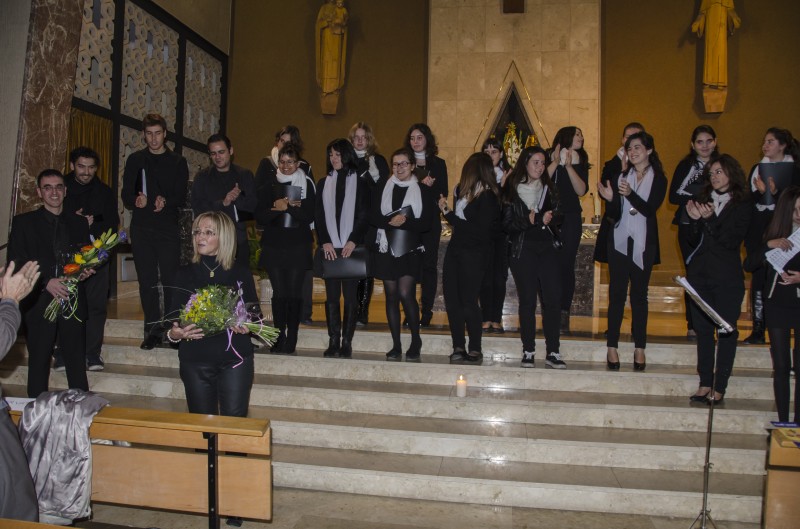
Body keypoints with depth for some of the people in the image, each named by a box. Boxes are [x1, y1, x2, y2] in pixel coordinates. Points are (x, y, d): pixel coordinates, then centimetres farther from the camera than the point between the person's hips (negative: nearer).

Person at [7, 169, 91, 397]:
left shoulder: (79, 223, 13)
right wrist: (46, 282, -15)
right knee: (38, 363, 6)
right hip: (39, 304, -2)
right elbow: (16, 264, -3)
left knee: (77, 363, 3)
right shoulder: (23, 222, 4)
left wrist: (85, 271, -3)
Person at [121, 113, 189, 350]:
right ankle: (153, 329, 10)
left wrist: (166, 203, -19)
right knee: (147, 280, 3)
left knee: (171, 279, -6)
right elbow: (126, 195, 7)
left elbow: (182, 198, 1)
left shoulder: (178, 162, 7)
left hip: (168, 227, -2)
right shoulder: (135, 160, 11)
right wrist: (136, 201, -16)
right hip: (141, 228, 2)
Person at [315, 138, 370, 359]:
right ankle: (333, 342, 6)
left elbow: (363, 216, -1)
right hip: (329, 248, 3)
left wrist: (352, 242, -12)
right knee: (332, 295, 2)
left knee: (350, 295, -1)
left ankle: (347, 342, 4)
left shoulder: (359, 183, 4)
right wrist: (325, 242, -5)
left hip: (351, 247, -2)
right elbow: (319, 216, 8)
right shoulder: (323, 183, 13)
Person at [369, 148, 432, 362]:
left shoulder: (423, 190, 3)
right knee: (391, 295, 4)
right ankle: (396, 345, 13)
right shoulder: (382, 186, 8)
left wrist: (404, 221, -18)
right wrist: (390, 221, -17)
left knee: (406, 293, -13)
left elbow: (425, 222, -4)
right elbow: (373, 217, 0)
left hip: (410, 249, -2)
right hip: (386, 247, 2)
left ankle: (416, 340, 6)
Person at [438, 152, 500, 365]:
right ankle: (459, 348, 14)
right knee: (452, 299, 5)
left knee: (468, 302, -4)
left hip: (474, 254, -7)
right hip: (455, 250, 7)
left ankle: (475, 351, 7)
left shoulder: (487, 197, -11)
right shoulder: (462, 191, 8)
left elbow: (479, 230, -17)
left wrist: (450, 215, -13)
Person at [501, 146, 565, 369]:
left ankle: (553, 352, 1)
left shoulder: (549, 189, 15)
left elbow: (558, 217, 14)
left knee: (553, 299, -5)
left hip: (548, 248, 3)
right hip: (523, 250, -3)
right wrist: (529, 221, -14)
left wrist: (550, 218, -7)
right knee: (527, 300, 0)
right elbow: (507, 224, -1)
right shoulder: (512, 190, 4)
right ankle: (528, 351, 8)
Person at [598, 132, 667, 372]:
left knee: (640, 294, 4)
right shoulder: (621, 176, 7)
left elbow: (650, 209, -12)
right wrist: (610, 199, -16)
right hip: (619, 241, 1)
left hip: (643, 243, -1)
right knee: (617, 293, 1)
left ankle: (639, 348, 9)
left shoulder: (658, 179, 2)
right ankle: (612, 347, 3)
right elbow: (614, 214, 3)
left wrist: (630, 194, -26)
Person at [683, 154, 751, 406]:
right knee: (703, 330, 5)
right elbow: (689, 240, 4)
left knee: (726, 331, -1)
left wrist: (710, 219, -22)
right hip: (699, 274, 3)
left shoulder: (742, 204, -1)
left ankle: (719, 387, 4)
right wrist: (695, 220, -14)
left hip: (727, 277, -3)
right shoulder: (702, 200, 9)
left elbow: (732, 240, -11)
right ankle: (705, 384, 11)